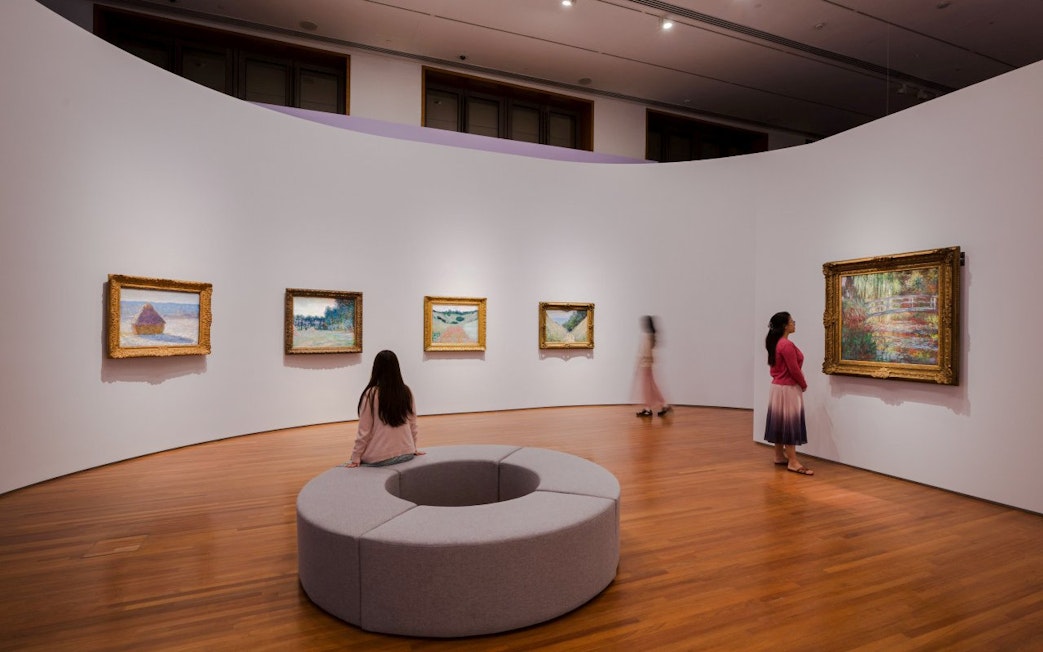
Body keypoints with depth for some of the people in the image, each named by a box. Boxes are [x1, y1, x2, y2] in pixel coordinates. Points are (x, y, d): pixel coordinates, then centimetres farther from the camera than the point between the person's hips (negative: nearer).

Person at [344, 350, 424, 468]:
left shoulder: (371, 394, -13)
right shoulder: (406, 391, -4)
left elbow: (364, 431, -9)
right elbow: (413, 425, 5)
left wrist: (355, 459, 2)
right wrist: (413, 449, 19)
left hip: (379, 459, -4)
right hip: (407, 454, 4)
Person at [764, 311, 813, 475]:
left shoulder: (776, 343, 10)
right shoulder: (787, 345, -20)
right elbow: (794, 370, -19)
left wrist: (800, 382, 11)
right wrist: (804, 384, -2)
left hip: (777, 386, 10)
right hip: (788, 388, -10)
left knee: (779, 421, 14)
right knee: (790, 423, -5)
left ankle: (779, 456, 23)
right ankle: (793, 462, -1)